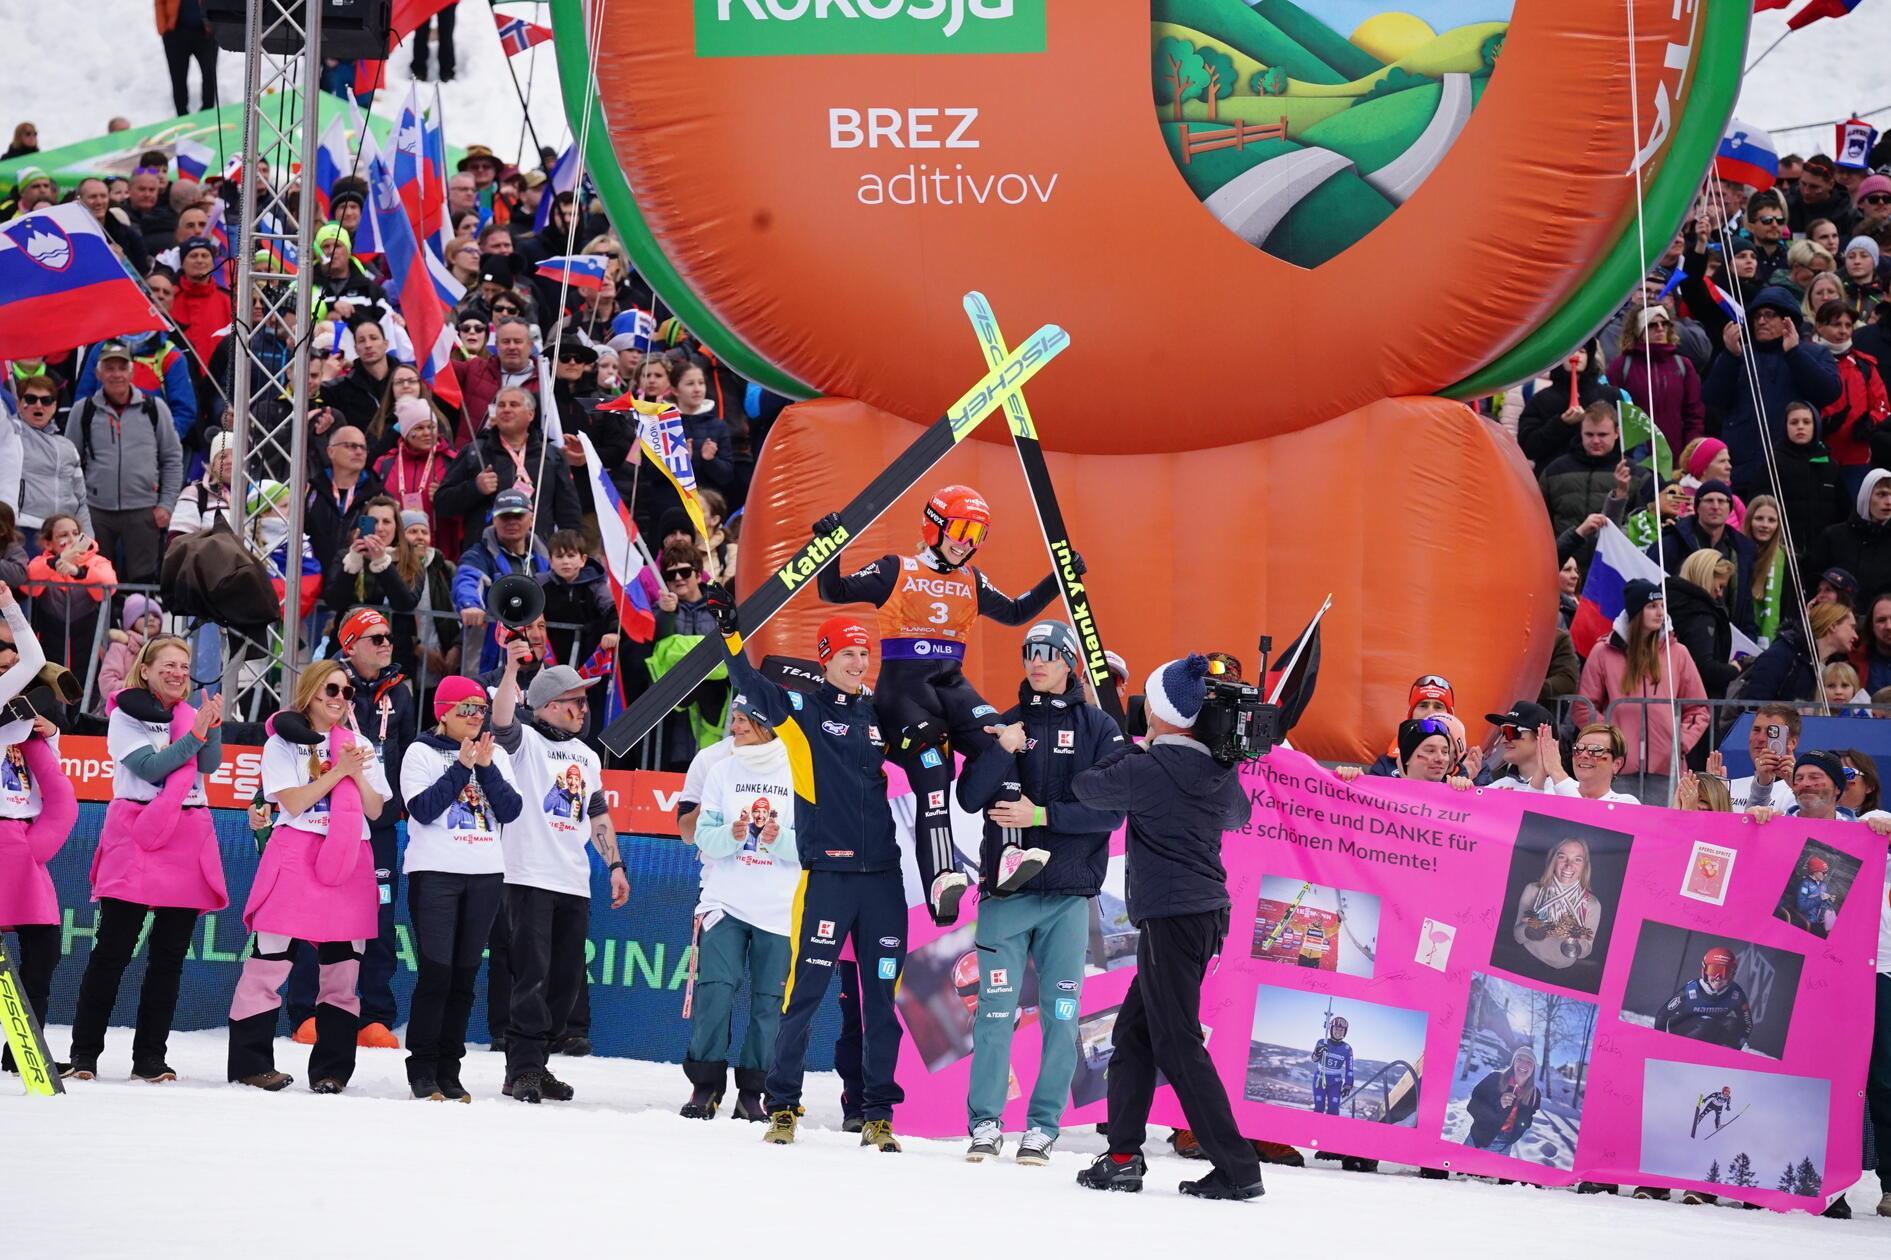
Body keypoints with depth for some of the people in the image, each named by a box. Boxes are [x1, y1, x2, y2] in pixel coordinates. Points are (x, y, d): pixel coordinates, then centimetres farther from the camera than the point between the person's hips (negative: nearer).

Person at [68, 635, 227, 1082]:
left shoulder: (191, 715, 15)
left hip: (187, 843, 5)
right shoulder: (126, 714, 1)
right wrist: (194, 734, -18)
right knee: (112, 951, -5)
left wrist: (214, 727, -15)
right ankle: (84, 1053, -1)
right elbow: (150, 767, -12)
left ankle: (150, 1057, 9)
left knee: (169, 956, 5)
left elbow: (209, 764, 1)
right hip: (137, 839, -5)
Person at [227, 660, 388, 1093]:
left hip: (350, 860, 4)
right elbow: (293, 802, -8)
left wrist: (359, 775, -6)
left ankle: (331, 1069, 6)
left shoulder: (359, 745, 17)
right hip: (296, 855, -4)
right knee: (271, 959, -7)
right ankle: (250, 1061, -3)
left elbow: (375, 810, 11)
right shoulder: (283, 743, 4)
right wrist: (339, 771, -13)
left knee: (342, 967, 1)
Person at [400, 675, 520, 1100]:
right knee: (435, 972, -10)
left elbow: (510, 810, 3)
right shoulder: (422, 753, 1)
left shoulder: (495, 754, 14)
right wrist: (462, 767, -12)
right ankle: (422, 1072, -5)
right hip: (435, 872, -4)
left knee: (465, 975, 5)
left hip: (485, 874, 4)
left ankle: (449, 1072, 8)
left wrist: (486, 767, -8)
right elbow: (423, 809, -12)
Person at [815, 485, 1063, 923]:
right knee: (931, 771, -26)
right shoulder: (895, 572, 4)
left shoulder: (971, 582, 19)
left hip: (951, 684, 5)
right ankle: (941, 880, -36)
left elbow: (1014, 613, 30)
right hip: (903, 684, -5)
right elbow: (835, 591, 1)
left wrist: (1057, 582, 21)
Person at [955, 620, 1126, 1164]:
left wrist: (1043, 815, -12)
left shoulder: (1098, 728, 4)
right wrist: (1003, 750, -14)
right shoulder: (1004, 725, 10)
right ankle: (985, 1123, 3)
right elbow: (970, 798, 0)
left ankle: (1044, 1126, 3)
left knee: (1061, 1015, -2)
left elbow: (1111, 811, -4)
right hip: (1006, 892, 1)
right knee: (995, 1010, -3)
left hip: (1069, 893, -1)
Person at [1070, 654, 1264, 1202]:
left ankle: (1237, 1169, -11)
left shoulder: (1148, 769, -14)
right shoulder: (1222, 772, 6)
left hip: (1169, 917, -8)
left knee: (1177, 1044, -7)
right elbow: (1238, 815, 27)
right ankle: (1123, 1157, 17)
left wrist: (1133, 749, 14)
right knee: (1133, 1033, 16)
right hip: (1208, 910, 8)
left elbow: (1086, 787, 0)